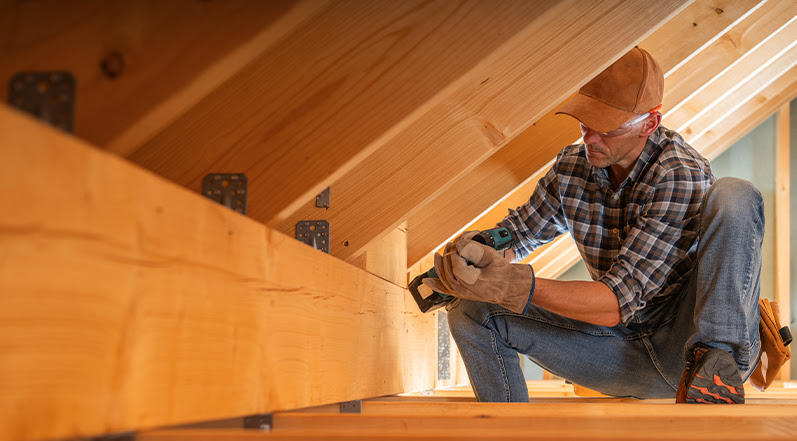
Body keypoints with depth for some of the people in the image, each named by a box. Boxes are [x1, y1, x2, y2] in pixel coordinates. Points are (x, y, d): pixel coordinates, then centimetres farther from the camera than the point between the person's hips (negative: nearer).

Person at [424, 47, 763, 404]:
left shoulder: (681, 175, -21)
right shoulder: (571, 165, 0)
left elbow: (618, 302, -28)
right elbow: (515, 234, 13)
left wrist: (516, 287, -42)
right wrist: (471, 252, -13)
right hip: (628, 350, 6)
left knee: (733, 197, -28)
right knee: (473, 312, -7)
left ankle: (718, 362, -32)